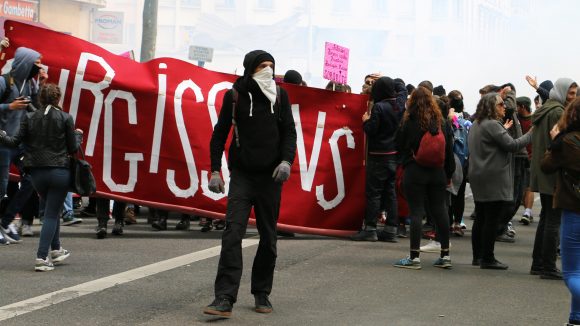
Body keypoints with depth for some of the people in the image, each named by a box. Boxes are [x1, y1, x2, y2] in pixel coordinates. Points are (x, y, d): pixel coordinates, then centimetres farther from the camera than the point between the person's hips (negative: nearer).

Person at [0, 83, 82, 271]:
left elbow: (16, 142, -3)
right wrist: (78, 135, 18)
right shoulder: (65, 118, -5)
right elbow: (72, 148, -1)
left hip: (37, 173, 3)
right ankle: (42, 258, -7)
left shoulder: (30, 118, 0)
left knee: (50, 210, 23)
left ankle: (56, 250, 31)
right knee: (51, 214, 1)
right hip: (60, 172, -3)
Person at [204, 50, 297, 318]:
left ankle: (262, 294, 21)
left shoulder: (280, 95, 5)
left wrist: (286, 160, -10)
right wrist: (215, 170, 1)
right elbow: (219, 134, 7)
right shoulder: (234, 96, 1)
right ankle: (224, 298, -16)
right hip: (242, 174, -2)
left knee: (268, 237, 7)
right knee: (233, 233, -14)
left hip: (271, 176, 2)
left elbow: (289, 131, 7)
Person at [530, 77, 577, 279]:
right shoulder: (558, 112, -15)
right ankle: (548, 267, -4)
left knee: (546, 218, 15)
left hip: (541, 173, 10)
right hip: (554, 172, -10)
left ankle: (538, 263, 18)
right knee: (554, 220, -6)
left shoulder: (543, 110, 15)